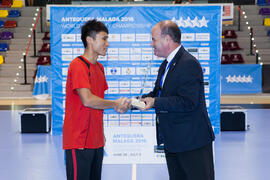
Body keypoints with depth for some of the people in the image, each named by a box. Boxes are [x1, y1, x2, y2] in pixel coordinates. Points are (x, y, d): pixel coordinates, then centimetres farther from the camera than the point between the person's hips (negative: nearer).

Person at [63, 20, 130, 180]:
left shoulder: (99, 67, 14)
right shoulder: (78, 65, -14)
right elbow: (87, 100, -22)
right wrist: (115, 104, -10)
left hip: (96, 140, 8)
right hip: (79, 141, -8)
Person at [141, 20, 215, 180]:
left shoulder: (189, 64, -18)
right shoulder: (166, 65, 15)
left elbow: (188, 102, -26)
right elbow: (158, 93, 20)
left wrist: (155, 103, -24)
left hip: (192, 142, -10)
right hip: (173, 142, 10)